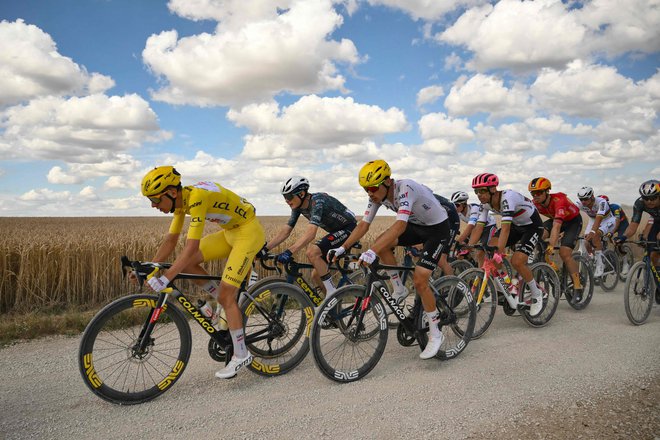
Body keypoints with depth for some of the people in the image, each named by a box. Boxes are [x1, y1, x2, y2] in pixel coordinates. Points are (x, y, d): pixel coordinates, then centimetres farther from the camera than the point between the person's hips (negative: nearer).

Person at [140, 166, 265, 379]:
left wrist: (165, 278, -35)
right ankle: (224, 303, 13)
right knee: (185, 262, -1)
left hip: (249, 231, -9)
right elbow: (170, 241, 5)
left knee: (226, 296, -10)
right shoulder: (181, 201, -1)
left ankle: (241, 355, 4)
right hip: (230, 232, 9)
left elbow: (191, 247, -33)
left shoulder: (196, 198, -28)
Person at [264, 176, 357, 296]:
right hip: (336, 232, 9)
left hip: (348, 229, -9)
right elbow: (285, 231, -1)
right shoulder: (298, 206, -3)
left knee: (312, 252, -28)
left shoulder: (317, 201, -28)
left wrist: (289, 252, -48)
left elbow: (311, 233, -40)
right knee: (316, 275, 4)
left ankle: (332, 293, -16)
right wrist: (265, 248, -9)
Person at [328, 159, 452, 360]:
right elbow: (363, 224, -9)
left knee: (419, 281, -17)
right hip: (417, 226, 7)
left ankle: (435, 334, 1)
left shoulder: (405, 188, -34)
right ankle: (399, 291, 5)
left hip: (438, 228, -7)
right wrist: (342, 248, -20)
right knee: (382, 243, -14)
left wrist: (371, 252, -54)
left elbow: (400, 225, -46)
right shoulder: (377, 195, -11)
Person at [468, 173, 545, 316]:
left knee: (516, 262, -21)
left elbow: (505, 228, -42)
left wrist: (499, 253, -49)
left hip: (532, 225, -7)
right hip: (516, 225, 7)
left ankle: (537, 294, 3)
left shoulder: (507, 197, -34)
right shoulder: (485, 203, -12)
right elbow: (478, 227, -14)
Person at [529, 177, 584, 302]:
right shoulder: (535, 203, -20)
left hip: (573, 221, -5)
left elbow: (556, 226, -48)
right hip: (555, 219, 6)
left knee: (564, 253, -21)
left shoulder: (558, 200, -38)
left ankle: (578, 286, -6)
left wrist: (552, 246, -59)